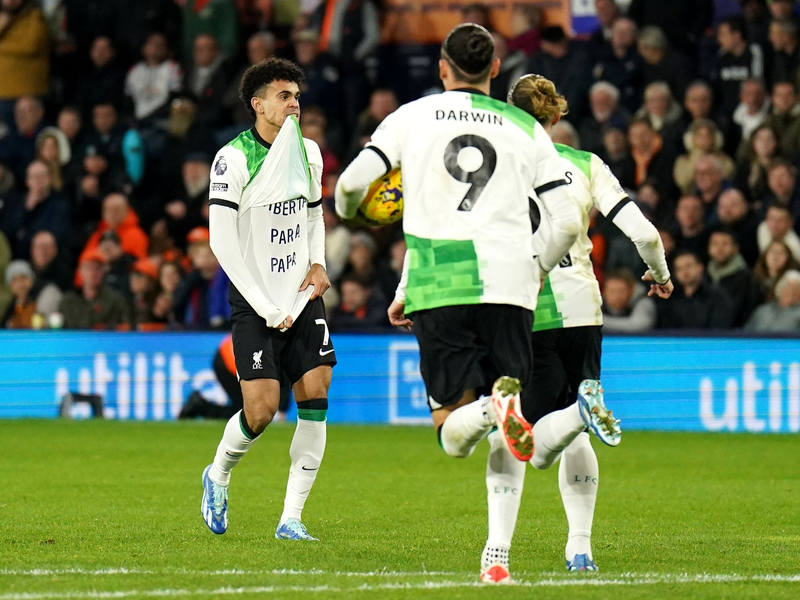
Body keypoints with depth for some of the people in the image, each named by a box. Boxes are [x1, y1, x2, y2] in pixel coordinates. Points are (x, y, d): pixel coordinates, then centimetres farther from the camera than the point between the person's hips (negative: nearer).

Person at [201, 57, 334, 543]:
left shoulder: (308, 152, 8)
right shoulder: (233, 159, -11)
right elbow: (222, 242, -13)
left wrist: (318, 263, 5)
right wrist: (266, 308, -14)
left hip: (303, 298, 5)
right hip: (255, 304, -5)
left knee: (316, 398, -8)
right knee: (262, 410, -11)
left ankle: (292, 518, -1)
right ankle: (218, 476, 22)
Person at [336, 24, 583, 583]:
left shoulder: (412, 117, 11)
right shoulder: (526, 128, 13)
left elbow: (351, 184, 1)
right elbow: (570, 222, 8)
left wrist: (347, 211, 25)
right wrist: (538, 272, 27)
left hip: (438, 286, -1)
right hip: (509, 285, 1)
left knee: (453, 436, 0)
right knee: (506, 438, 10)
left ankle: (495, 408, -35)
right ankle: (498, 555, -4)